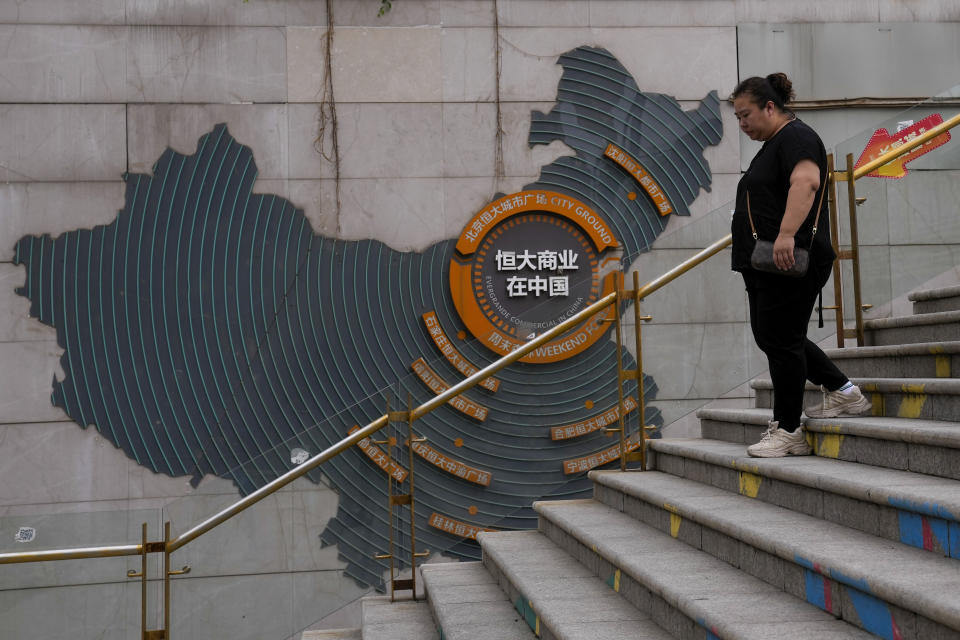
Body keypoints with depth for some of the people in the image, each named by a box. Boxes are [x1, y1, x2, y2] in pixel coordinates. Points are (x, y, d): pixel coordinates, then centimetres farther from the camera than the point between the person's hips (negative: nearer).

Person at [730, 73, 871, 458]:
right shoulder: (774, 144, 22)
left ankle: (788, 432, 2)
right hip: (767, 266, 11)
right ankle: (843, 392, 23)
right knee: (770, 337, 14)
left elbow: (806, 182, -28)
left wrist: (787, 234, -38)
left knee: (780, 340, -6)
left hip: (789, 263, -11)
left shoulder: (796, 137, -10)